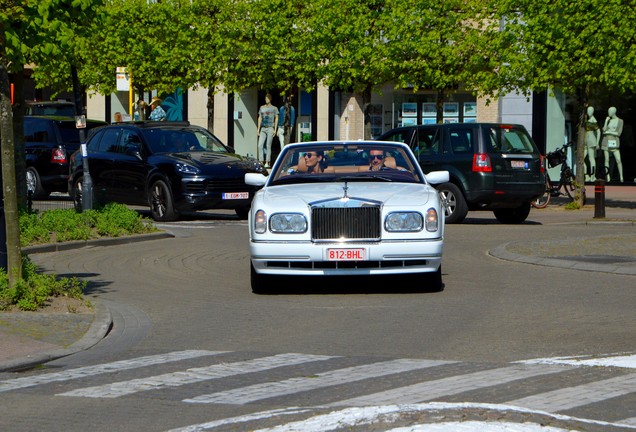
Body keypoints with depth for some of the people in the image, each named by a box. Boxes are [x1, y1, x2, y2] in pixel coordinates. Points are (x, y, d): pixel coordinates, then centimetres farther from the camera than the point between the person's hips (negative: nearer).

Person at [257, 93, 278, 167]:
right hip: (263, 128, 3)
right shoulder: (262, 108, 14)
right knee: (260, 145, -7)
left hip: (270, 128, -3)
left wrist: (275, 129, -4)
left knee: (268, 146, -4)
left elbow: (276, 118, 3)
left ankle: (267, 162, -1)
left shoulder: (274, 108, 4)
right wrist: (258, 128, 8)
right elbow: (260, 118, 15)